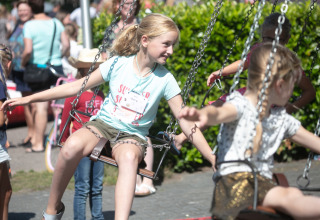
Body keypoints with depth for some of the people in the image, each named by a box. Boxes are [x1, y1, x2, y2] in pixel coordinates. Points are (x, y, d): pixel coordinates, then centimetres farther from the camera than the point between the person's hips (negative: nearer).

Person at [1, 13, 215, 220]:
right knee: (72, 147, -33)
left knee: (129, 157, -39)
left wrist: (213, 158, -8)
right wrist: (30, 98, 3)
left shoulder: (165, 79, -4)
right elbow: (77, 87, 4)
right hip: (104, 124, 1)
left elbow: (187, 123, -1)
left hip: (133, 135, -1)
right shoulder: (118, 64, -3)